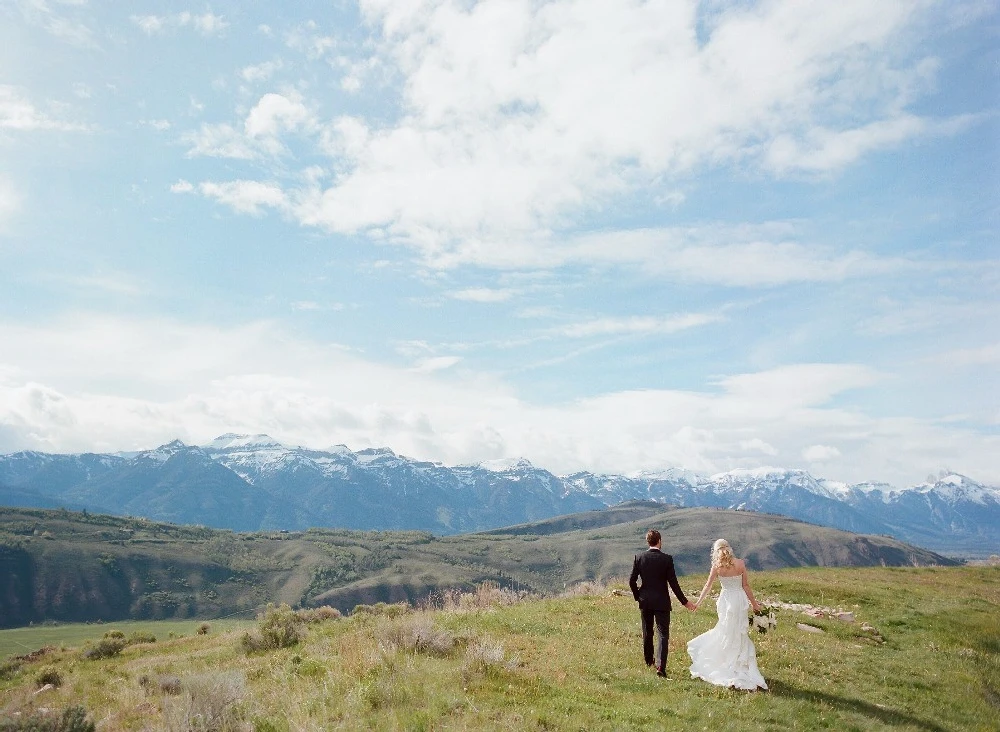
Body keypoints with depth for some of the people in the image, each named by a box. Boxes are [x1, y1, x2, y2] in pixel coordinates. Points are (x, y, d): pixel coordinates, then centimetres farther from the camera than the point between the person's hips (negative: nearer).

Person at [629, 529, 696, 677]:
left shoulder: (639, 557, -6)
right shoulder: (667, 559, -12)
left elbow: (632, 580, -5)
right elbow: (673, 583, -11)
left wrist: (638, 596, 11)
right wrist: (684, 601, 0)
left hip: (645, 601, 3)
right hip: (661, 602, -3)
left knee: (647, 633, 19)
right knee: (663, 634, 3)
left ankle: (649, 661, 34)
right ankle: (660, 666, -10)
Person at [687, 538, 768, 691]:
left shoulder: (716, 566, -5)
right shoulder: (740, 563, -6)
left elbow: (708, 586, 0)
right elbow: (746, 586, -3)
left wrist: (698, 602, 10)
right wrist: (754, 604, 8)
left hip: (725, 600, 0)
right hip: (740, 599, 0)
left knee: (727, 632, 14)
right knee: (739, 634, 9)